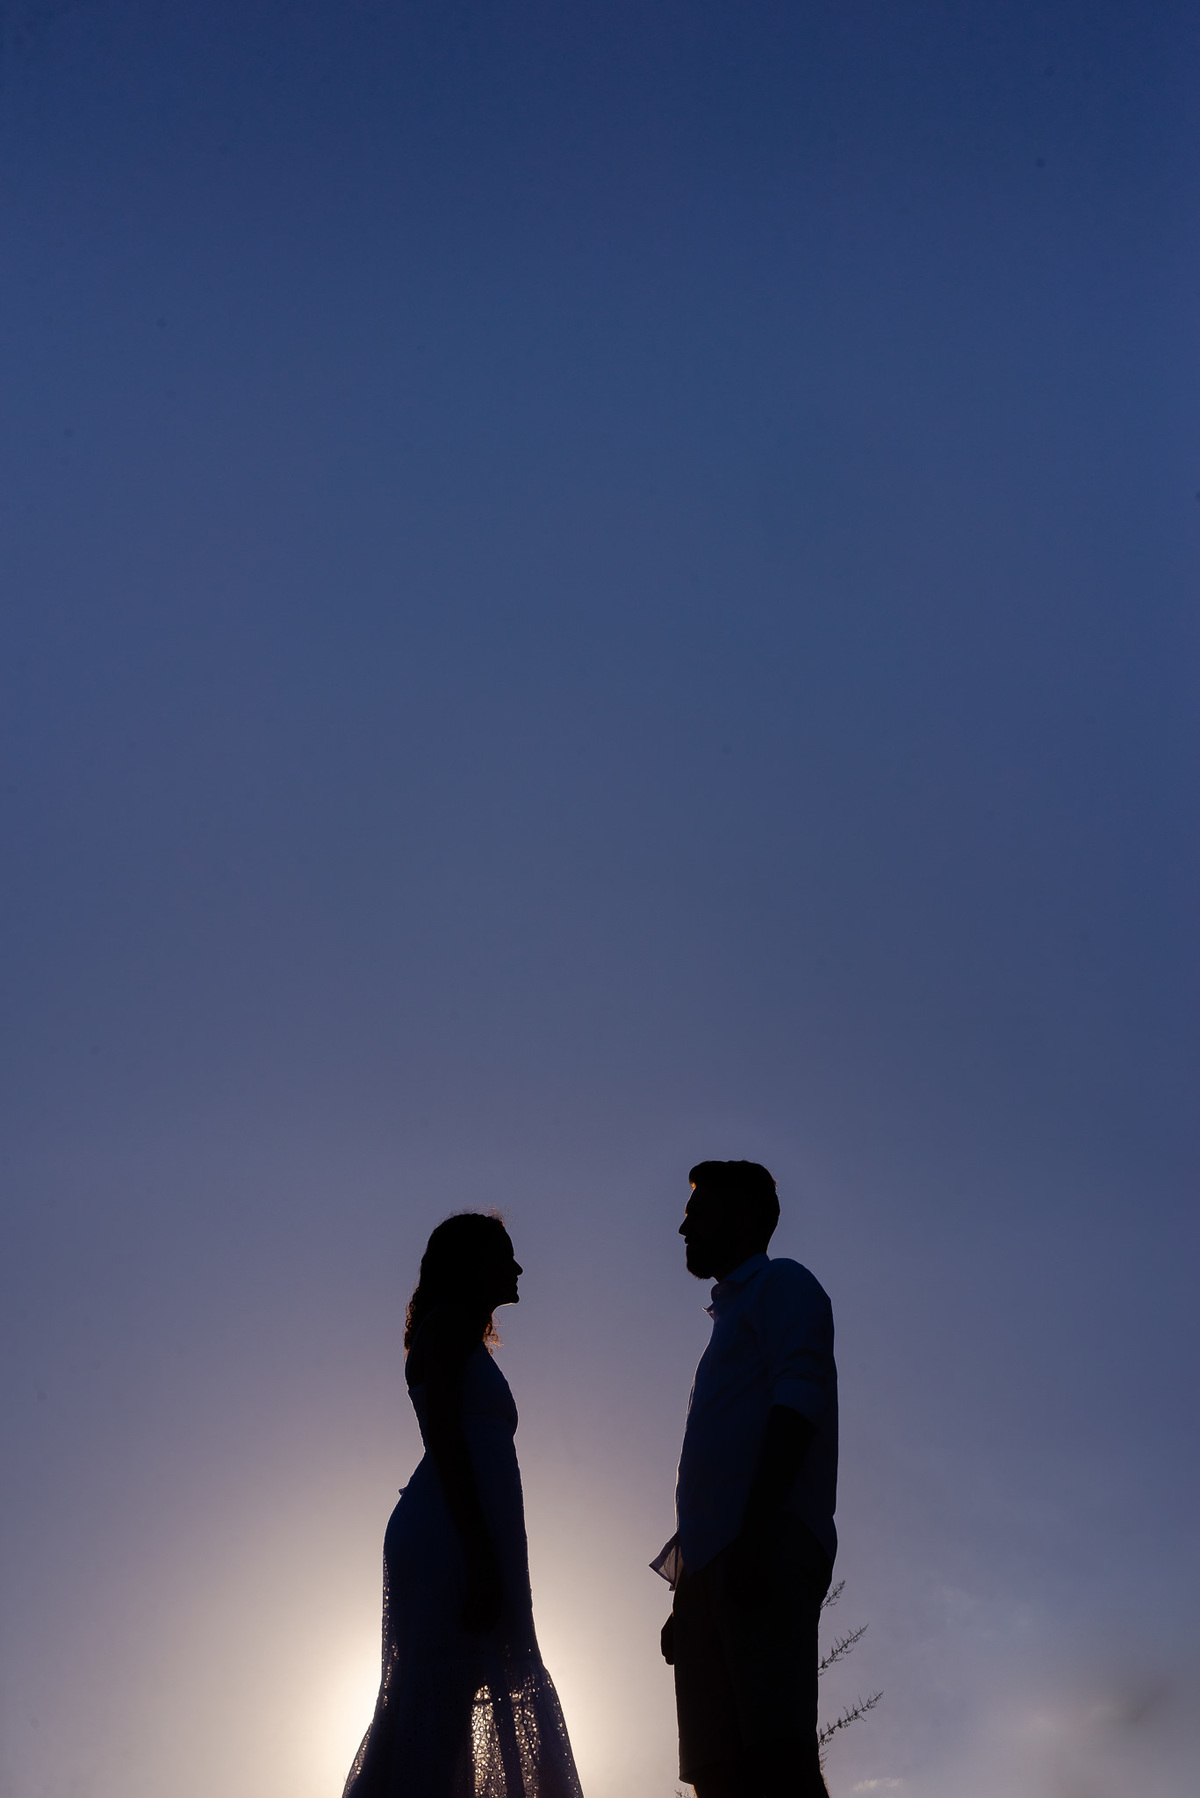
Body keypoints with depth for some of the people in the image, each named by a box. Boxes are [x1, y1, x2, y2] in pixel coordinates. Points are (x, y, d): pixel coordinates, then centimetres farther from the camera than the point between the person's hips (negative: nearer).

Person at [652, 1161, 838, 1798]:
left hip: (765, 1553, -9)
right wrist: (687, 1599, 26)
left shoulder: (781, 1286, 7)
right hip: (712, 1565, 9)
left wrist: (753, 1534, -22)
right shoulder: (731, 1316, 32)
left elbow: (798, 1401, -10)